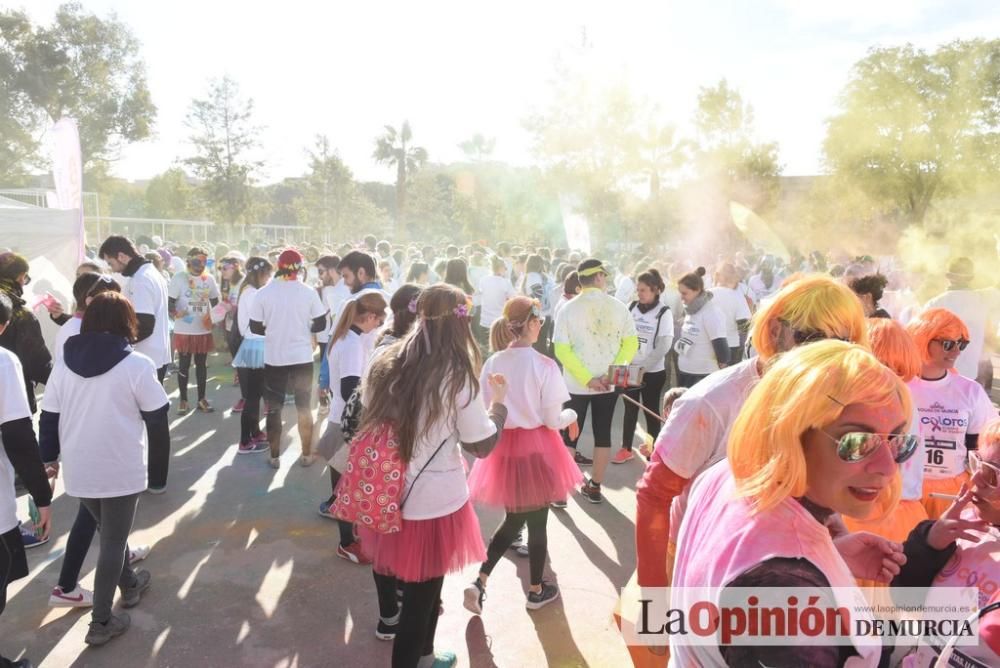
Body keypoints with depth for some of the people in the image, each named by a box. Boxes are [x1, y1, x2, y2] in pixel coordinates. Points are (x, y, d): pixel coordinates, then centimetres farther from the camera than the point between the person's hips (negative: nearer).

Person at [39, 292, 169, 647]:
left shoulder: (64, 362, 0)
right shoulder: (136, 364, -14)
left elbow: (48, 416, 6)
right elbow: (156, 417, -8)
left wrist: (50, 456, 18)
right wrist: (164, 452, 10)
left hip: (77, 469, 5)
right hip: (120, 469, -5)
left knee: (110, 531, 25)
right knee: (113, 541, 9)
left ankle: (129, 584, 44)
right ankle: (101, 621, 14)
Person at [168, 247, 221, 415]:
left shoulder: (209, 278, 5)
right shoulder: (179, 277, -8)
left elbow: (215, 300, 17)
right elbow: (169, 301, -12)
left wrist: (212, 317, 4)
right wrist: (175, 313, -30)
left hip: (204, 330, 4)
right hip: (184, 331, -4)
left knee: (202, 365, 12)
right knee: (183, 366, 6)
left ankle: (202, 399, 22)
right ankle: (183, 400, 18)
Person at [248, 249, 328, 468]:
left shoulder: (263, 293, -7)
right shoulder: (309, 292, -8)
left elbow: (254, 327, -3)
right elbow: (320, 324, -3)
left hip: (274, 358, 0)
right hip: (302, 357, 0)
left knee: (273, 408, 12)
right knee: (304, 407, 13)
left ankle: (274, 456, 18)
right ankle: (306, 454, 19)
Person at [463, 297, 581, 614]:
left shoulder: (492, 364, -4)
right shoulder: (545, 365, -16)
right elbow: (553, 421, -12)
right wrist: (572, 415, 9)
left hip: (504, 448, 4)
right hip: (536, 449, -4)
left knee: (513, 519, 21)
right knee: (537, 522, 14)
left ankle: (479, 582, 10)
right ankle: (536, 590, 31)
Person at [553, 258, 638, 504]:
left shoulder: (568, 309, -7)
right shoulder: (619, 307, -3)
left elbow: (562, 350, -13)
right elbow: (631, 344, -6)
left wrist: (587, 379, -13)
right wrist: (612, 374, -10)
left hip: (576, 385, -1)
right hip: (609, 384, 1)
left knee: (570, 434, 11)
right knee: (603, 433, 13)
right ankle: (595, 487, 20)